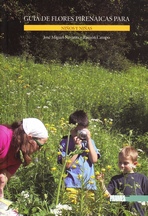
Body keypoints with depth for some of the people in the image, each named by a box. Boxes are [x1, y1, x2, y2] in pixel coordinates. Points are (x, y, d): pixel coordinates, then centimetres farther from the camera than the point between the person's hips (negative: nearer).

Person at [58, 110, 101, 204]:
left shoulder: (89, 142, 11)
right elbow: (66, 164, -5)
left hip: (89, 184, 3)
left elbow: (94, 159, -2)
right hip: (72, 184, -3)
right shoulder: (65, 142, 2)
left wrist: (88, 140, -4)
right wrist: (77, 147, -10)